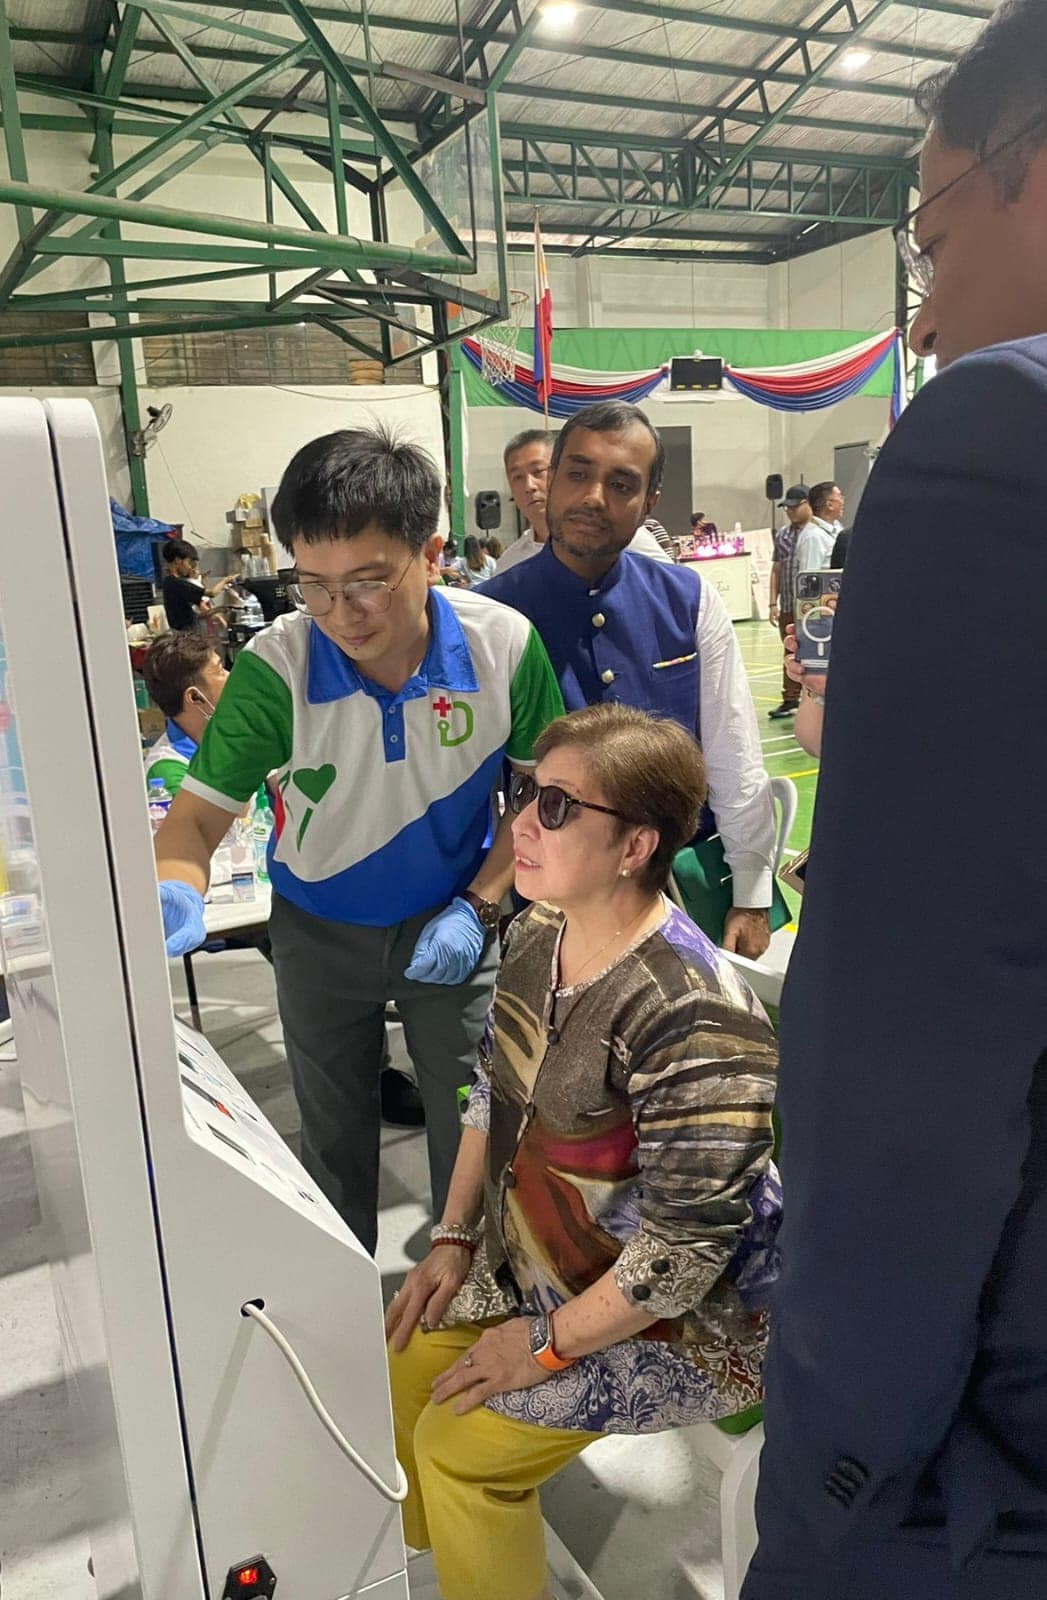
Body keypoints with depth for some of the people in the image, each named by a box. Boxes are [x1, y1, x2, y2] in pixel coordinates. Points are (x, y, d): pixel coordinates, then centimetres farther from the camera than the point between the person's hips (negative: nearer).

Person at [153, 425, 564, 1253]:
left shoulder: (504, 646, -22)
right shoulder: (275, 666, -25)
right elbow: (198, 813, -19)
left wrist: (479, 907, -16)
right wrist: (175, 894, -40)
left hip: (452, 923, 0)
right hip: (321, 929, 1)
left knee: (468, 1128, 12)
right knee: (334, 1133, 19)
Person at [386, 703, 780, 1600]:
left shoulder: (689, 1016, -33)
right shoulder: (537, 938, -6)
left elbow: (687, 1248, -28)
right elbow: (494, 1096, 8)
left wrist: (545, 1347, -17)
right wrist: (454, 1239, 3)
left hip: (675, 1316, -7)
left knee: (459, 1447, -7)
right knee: (401, 1368, 9)